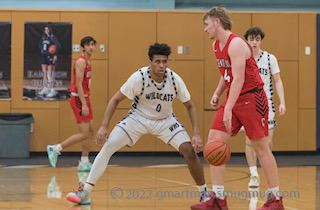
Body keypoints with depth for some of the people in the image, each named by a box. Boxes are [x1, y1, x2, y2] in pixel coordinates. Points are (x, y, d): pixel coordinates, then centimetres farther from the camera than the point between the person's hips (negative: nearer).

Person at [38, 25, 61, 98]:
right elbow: (40, 44, 28)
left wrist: (55, 55, -19)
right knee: (44, 73, 10)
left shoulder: (52, 37, -10)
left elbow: (58, 46, -18)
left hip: (50, 57, -7)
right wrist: (41, 50, 10)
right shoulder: (43, 37, 11)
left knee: (50, 74, -9)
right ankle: (45, 88, 18)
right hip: (44, 56, 7)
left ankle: (52, 90, -7)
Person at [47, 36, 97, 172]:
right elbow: (78, 84, -20)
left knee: (90, 131, 8)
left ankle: (84, 163, 11)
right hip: (78, 99, -10)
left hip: (84, 98, 10)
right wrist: (84, 104, -24)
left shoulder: (88, 61, 17)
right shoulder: (81, 61, -13)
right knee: (84, 134, -11)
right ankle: (55, 149, -2)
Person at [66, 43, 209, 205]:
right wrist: (104, 126, -23)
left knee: (190, 151, -17)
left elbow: (190, 106, -7)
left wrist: (196, 134, -18)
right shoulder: (139, 77, -26)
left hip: (165, 120, 1)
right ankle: (84, 193, -10)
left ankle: (204, 193, 4)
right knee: (107, 147, -17)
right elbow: (116, 99, -14)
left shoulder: (175, 79, -21)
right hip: (138, 118, -1)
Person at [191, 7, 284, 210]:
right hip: (233, 99, 8)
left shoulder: (236, 44, -19)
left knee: (261, 147, -1)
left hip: (252, 98, -8)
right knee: (214, 140, -5)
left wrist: (228, 109, -31)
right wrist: (217, 93, 7)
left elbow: (239, 78, -26)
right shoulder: (217, 45, 10)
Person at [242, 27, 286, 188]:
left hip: (266, 103, 0)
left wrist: (282, 102, -4)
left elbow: (277, 81, 4)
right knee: (250, 140, -7)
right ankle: (254, 175, 2)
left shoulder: (270, 58, 1)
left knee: (267, 141, -4)